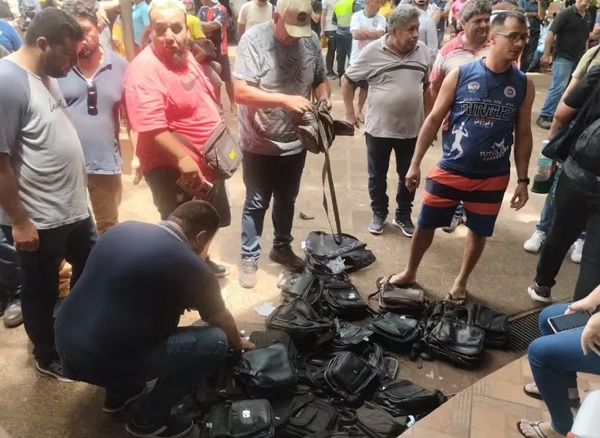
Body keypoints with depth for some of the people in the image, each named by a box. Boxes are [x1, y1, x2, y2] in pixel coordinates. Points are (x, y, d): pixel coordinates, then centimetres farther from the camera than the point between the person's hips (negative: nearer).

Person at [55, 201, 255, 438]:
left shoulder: (122, 228, 7)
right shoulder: (189, 265, -12)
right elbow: (220, 319, 6)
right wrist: (238, 344, 28)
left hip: (65, 344, 8)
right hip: (101, 361, -8)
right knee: (215, 342, -3)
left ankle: (119, 392, 29)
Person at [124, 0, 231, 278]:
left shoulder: (185, 56, 6)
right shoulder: (145, 70, -23)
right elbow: (151, 128, -33)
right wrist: (183, 158, -42)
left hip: (206, 162, 10)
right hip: (174, 171, -10)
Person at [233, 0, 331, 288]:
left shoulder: (311, 39, -3)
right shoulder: (253, 40, -17)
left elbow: (321, 80, 9)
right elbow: (241, 92, -24)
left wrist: (323, 101, -12)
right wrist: (286, 100, -30)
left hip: (295, 141, 5)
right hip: (259, 143, -4)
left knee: (287, 199, 20)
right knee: (256, 203, 9)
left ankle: (282, 248, 40)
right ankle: (249, 257, 26)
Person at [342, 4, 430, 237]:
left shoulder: (422, 50, -1)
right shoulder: (373, 51, -11)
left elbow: (427, 85, 10)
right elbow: (347, 80, -1)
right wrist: (350, 111, -2)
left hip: (412, 128, 3)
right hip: (378, 128, -2)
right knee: (377, 176, 12)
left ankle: (403, 215, 33)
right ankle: (379, 214, 33)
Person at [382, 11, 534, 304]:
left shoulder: (524, 85, -2)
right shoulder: (460, 74, -8)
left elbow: (523, 135, 6)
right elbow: (434, 120, -3)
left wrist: (522, 179, 3)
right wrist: (415, 164, -4)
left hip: (493, 177, 2)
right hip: (449, 171, -1)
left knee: (479, 232, 14)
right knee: (425, 224, 10)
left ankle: (461, 282, 39)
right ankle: (410, 273, 35)